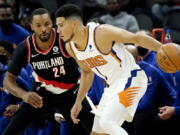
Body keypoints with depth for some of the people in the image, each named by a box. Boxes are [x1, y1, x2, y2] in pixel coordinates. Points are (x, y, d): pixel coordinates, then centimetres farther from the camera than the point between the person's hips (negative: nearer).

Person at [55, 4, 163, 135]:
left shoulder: (102, 33, -23)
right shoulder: (70, 47, 1)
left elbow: (137, 38, -17)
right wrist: (78, 102, 17)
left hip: (130, 79, -9)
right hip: (112, 85, 9)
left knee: (107, 123, -26)